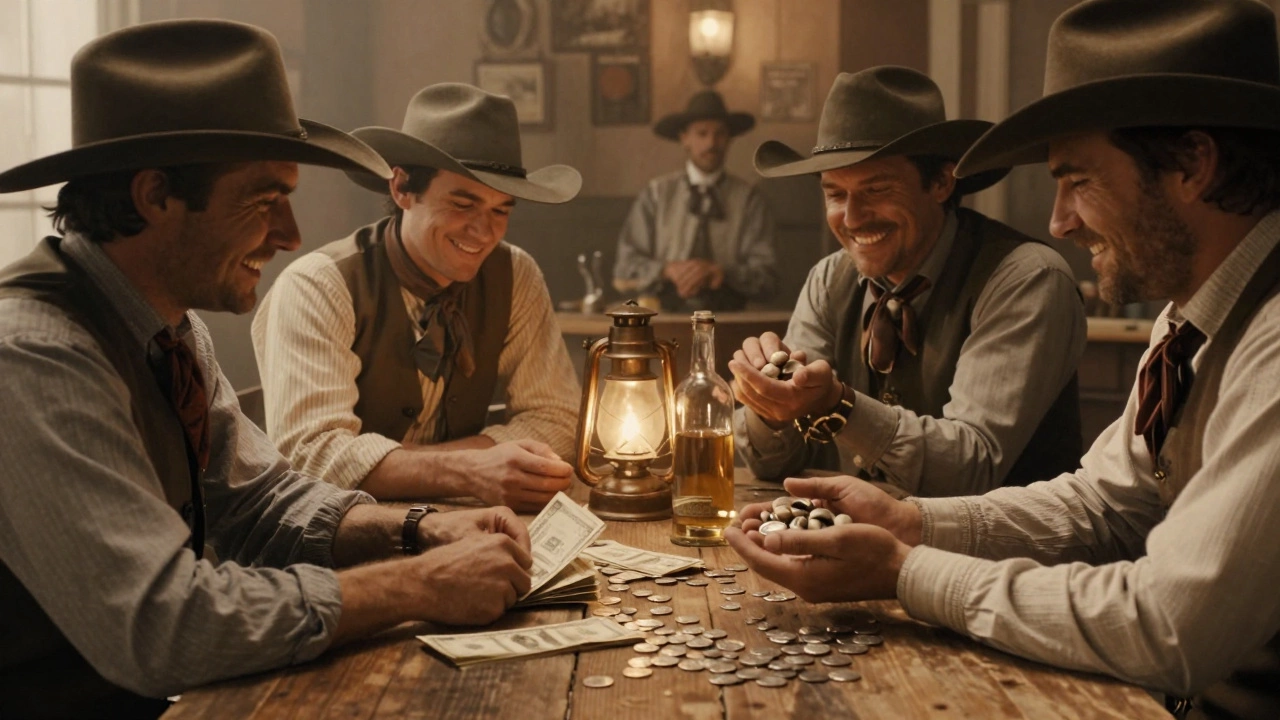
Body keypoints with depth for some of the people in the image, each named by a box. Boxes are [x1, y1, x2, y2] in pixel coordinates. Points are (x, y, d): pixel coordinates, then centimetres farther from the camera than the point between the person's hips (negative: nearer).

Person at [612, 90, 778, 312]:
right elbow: (625, 270, 4)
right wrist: (668, 270, -13)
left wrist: (719, 272, -17)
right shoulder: (656, 193, 7)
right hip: (663, 317, 0)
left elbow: (766, 280, 0)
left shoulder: (748, 198, 5)